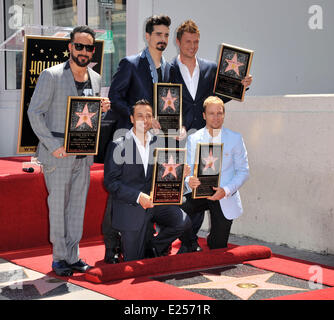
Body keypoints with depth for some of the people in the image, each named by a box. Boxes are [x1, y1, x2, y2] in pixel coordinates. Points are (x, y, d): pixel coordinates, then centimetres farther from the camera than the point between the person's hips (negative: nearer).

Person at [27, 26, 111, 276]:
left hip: (84, 153, 5)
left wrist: (102, 110, -2)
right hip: (58, 153, -5)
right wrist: (53, 145, -15)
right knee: (58, 205, 0)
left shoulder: (96, 79, 11)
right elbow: (34, 113, -8)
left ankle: (73, 256, 18)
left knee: (78, 204, 9)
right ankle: (59, 257, 11)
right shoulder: (51, 76, -7)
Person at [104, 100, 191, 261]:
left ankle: (155, 245, 5)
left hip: (155, 201, 4)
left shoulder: (158, 143, 7)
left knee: (183, 221, -21)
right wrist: (138, 196, -20)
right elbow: (110, 182, -10)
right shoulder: (118, 145, -6)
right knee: (135, 264, -1)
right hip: (130, 209, -4)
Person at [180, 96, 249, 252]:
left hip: (225, 197, -1)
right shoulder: (193, 139, 6)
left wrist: (226, 190, -17)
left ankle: (212, 239, 39)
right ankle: (189, 247, -1)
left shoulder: (235, 138, 2)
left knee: (218, 248, 1)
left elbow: (243, 171, 0)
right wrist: (189, 180, -22)